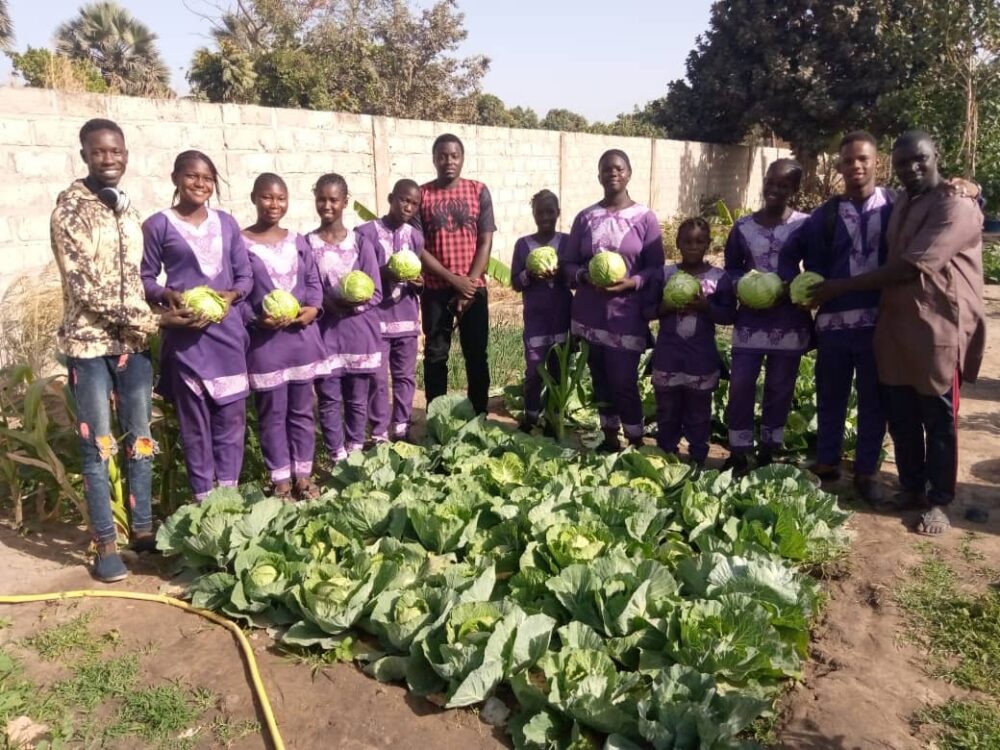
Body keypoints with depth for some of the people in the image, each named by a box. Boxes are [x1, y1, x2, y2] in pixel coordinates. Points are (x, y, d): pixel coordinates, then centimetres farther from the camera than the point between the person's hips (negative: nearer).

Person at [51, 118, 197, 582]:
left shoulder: (127, 208, 10)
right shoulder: (70, 206, -9)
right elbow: (86, 287, -16)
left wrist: (173, 301, 1)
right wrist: (154, 320, -17)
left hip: (132, 340, 6)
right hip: (89, 341, -6)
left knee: (140, 439, 11)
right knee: (98, 446, 2)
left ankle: (143, 529, 25)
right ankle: (105, 544, 14)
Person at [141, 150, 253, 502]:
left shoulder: (226, 223, 9)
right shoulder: (158, 225, -1)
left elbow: (245, 275, 11)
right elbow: (145, 278, 2)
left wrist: (232, 295, -9)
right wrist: (169, 295, -17)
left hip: (227, 329, 3)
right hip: (186, 333, -3)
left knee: (231, 414, 6)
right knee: (195, 418, 3)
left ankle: (229, 492, 19)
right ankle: (203, 497, 14)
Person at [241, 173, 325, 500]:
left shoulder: (298, 241, 9)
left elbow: (314, 282, 11)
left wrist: (313, 308, -7)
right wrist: (256, 319, -18)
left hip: (303, 335, 4)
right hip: (264, 340, -4)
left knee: (302, 410, 11)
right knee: (272, 414, 4)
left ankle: (303, 475, 24)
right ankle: (281, 480, 16)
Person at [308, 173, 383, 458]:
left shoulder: (360, 243, 1)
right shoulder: (307, 244, 0)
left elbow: (375, 293, -1)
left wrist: (354, 303, -19)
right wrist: (326, 303, -17)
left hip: (359, 332, 1)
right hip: (323, 333, 0)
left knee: (358, 399, 9)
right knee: (329, 399, 3)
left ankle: (356, 453, 24)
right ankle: (338, 458, 15)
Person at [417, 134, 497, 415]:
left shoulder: (479, 191, 2)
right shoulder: (422, 195, 0)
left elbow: (486, 242, -1)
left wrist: (469, 284, -10)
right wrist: (454, 279, -12)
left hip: (474, 288, 0)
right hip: (435, 289, 0)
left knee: (477, 355, 6)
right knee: (435, 355, 5)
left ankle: (480, 418, 18)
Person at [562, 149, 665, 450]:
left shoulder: (645, 217, -2)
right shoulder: (585, 217, 5)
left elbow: (656, 267, -1)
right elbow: (568, 263, 7)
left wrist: (631, 283, -19)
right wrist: (584, 277, -13)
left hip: (627, 315, -3)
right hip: (591, 313, 3)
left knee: (624, 381, -3)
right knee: (601, 378, 12)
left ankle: (636, 442, 13)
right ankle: (610, 436, 27)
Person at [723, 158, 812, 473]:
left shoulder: (805, 225, -3)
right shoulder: (743, 227, 3)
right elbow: (731, 269, 11)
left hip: (789, 323, -1)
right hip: (749, 321, 1)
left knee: (779, 390, 9)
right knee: (740, 387, -1)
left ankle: (767, 455, 23)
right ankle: (738, 455, 12)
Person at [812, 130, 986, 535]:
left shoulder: (957, 206, -13)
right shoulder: (900, 205, 15)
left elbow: (913, 266, -21)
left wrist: (842, 286, -19)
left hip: (939, 328, -7)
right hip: (896, 325, 7)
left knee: (938, 419, 4)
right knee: (900, 415, 12)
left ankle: (938, 501, 18)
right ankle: (911, 488, 28)